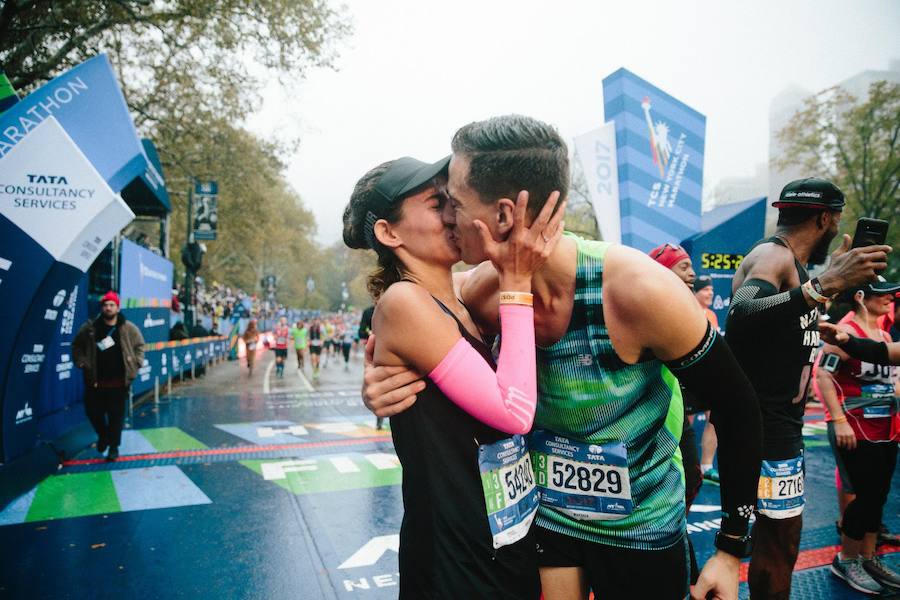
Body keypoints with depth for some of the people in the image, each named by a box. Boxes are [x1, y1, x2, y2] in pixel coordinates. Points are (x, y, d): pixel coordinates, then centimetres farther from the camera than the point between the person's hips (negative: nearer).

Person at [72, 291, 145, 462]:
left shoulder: (128, 328, -3)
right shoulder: (90, 328, -2)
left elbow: (139, 345, 10)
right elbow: (77, 346, 11)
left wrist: (136, 363, 1)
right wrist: (82, 362, 0)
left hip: (119, 382, -1)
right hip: (95, 380, 1)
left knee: (117, 414, 4)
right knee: (93, 411, 8)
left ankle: (114, 446, 18)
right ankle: (103, 435, 37)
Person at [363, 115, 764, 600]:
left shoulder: (637, 288, -29)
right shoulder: (484, 291, -16)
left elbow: (738, 408, -17)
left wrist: (731, 550, -10)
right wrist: (380, 382, -24)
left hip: (641, 529, -3)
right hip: (545, 516, 3)